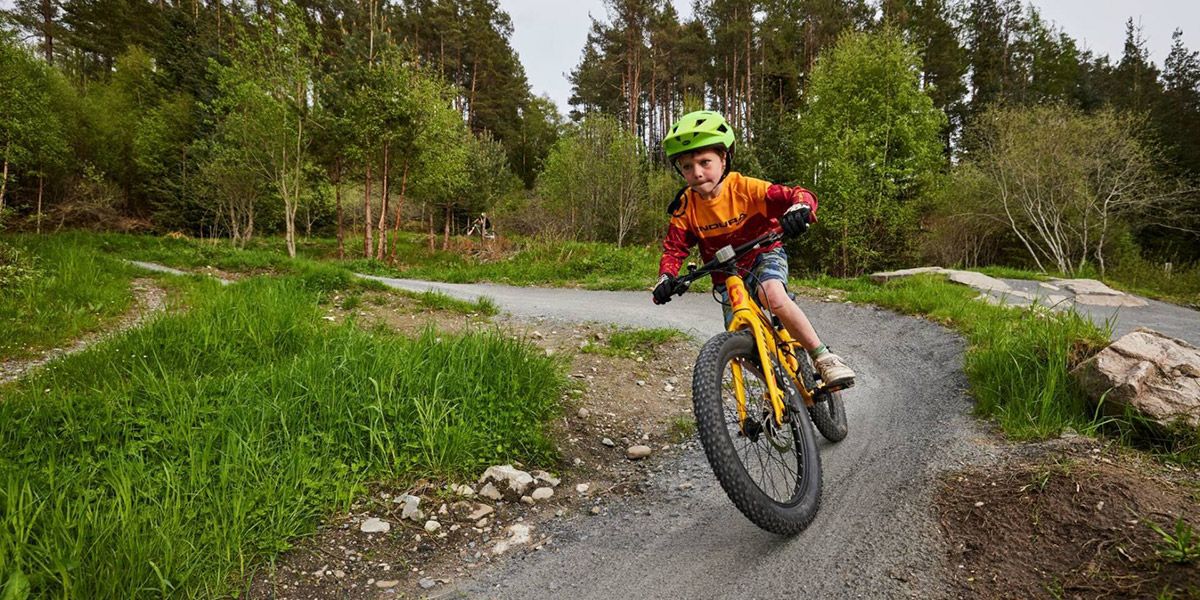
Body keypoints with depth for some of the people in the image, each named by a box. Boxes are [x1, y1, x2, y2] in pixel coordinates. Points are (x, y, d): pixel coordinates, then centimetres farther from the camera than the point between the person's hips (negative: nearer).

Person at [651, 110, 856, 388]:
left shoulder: (745, 188, -23)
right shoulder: (686, 206, -14)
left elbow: (799, 195, -28)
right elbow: (674, 248, -6)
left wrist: (800, 208, -53)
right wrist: (666, 278, -26)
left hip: (764, 256, -3)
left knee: (773, 295, -37)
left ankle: (824, 358, -23)